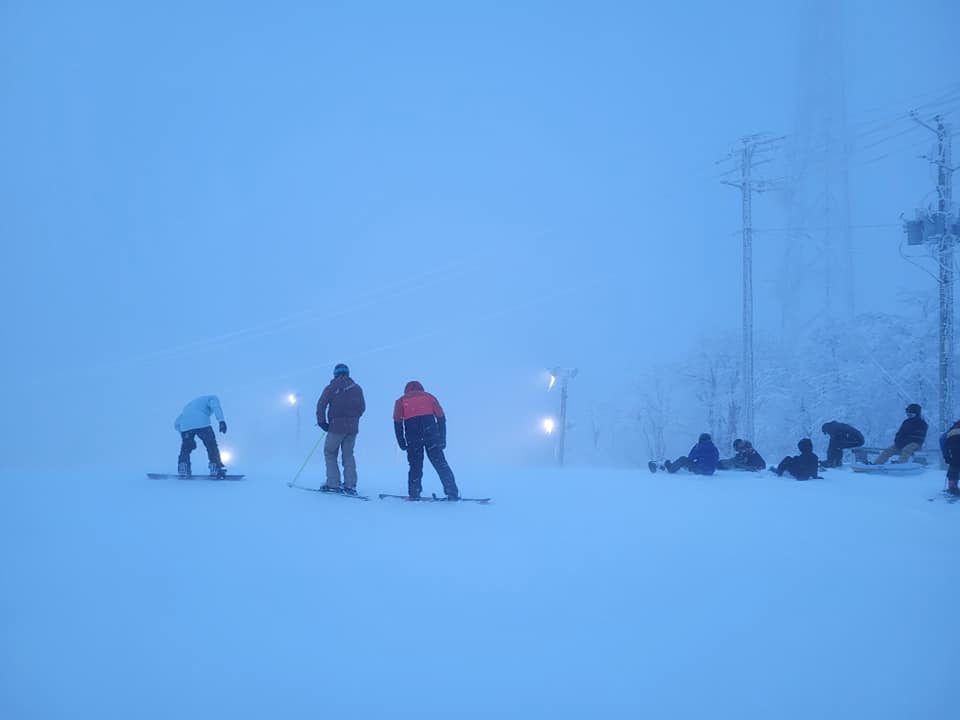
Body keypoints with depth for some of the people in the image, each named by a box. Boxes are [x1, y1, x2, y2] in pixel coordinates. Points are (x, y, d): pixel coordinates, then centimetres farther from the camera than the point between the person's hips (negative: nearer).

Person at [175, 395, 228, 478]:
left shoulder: (188, 406, 41)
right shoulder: (212, 398, 27)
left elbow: (176, 423, 33)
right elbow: (215, 406, 0)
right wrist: (221, 420, -13)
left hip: (185, 425, 5)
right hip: (202, 423, -5)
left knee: (186, 448, 22)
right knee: (212, 446, 6)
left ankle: (183, 470, 11)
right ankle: (216, 470, 0)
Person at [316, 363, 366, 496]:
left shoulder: (332, 387, -4)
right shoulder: (357, 388, 8)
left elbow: (321, 405, -8)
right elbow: (362, 407, 12)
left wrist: (322, 422, 0)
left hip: (336, 426, -4)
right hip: (353, 428, 4)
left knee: (330, 453, 9)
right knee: (348, 455, 11)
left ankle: (333, 484, 0)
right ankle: (350, 485, 2)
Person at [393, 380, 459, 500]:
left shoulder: (401, 401, 22)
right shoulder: (429, 397, 24)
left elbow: (397, 423, 9)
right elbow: (441, 418, 14)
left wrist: (401, 443, 10)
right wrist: (442, 440, 13)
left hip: (412, 435, 0)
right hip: (430, 431, 0)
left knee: (415, 465, 12)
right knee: (440, 463, 2)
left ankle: (414, 494, 7)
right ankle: (452, 493, -2)